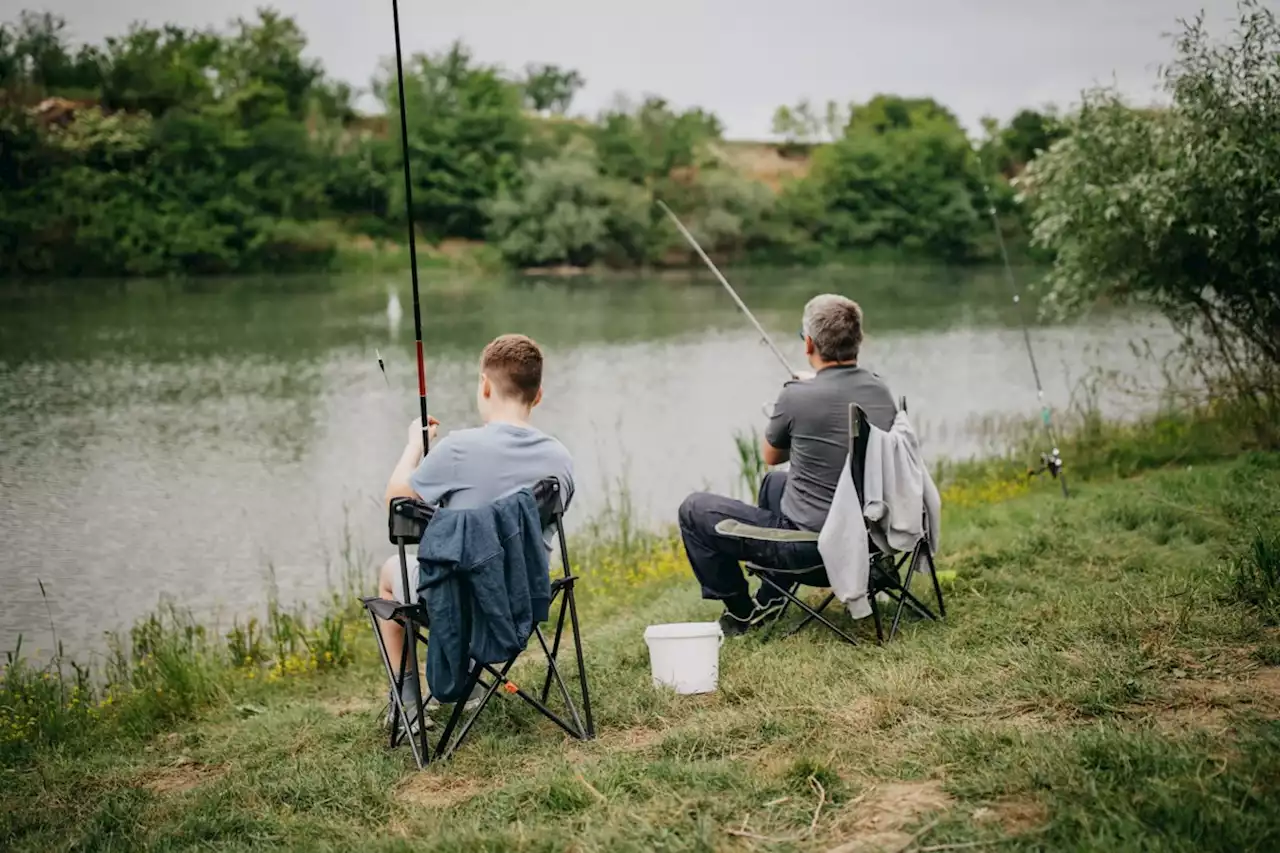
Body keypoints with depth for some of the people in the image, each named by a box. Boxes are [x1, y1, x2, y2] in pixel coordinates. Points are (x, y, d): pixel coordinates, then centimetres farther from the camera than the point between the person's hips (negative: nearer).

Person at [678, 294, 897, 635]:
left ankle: (740, 612, 17)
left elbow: (771, 456, 1)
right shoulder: (881, 391, -1)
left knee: (694, 509, 8)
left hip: (810, 549, -8)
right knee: (774, 482, 35)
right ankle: (770, 600, 35)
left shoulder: (798, 395, -20)